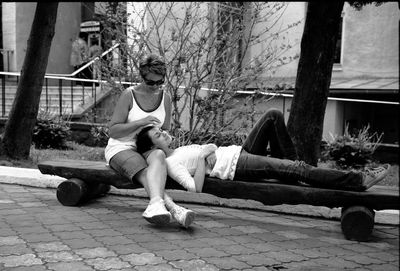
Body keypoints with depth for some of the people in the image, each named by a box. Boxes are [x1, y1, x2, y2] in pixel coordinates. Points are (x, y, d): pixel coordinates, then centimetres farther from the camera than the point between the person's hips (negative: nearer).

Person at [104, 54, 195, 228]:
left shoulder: (165, 98, 6)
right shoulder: (129, 95, -8)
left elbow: (165, 131, 15)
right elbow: (113, 130, -10)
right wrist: (141, 122, -22)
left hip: (147, 148, 3)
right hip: (121, 148, -3)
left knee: (159, 155, -36)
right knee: (146, 173, -36)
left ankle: (156, 204, -61)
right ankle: (173, 208, -59)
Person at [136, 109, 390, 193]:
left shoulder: (179, 150, 18)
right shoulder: (171, 163, -9)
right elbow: (196, 188, -23)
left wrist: (208, 149, 10)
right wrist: (204, 158, -17)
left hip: (239, 152, 10)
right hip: (237, 167, -10)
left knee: (273, 115, -2)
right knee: (299, 169, -21)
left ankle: (287, 170, 6)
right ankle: (360, 180, -14)